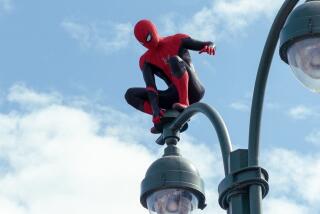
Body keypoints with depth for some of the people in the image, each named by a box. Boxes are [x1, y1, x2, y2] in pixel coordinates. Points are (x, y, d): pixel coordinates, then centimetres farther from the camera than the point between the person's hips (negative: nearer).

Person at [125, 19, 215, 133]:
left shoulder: (177, 41, 2)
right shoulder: (146, 60, 5)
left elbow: (210, 44, 0)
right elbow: (150, 87, -10)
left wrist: (209, 46, -26)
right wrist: (155, 111, -25)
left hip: (192, 91, -4)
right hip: (175, 95, 4)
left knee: (174, 59, -29)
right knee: (130, 94, -7)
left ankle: (184, 103, -35)